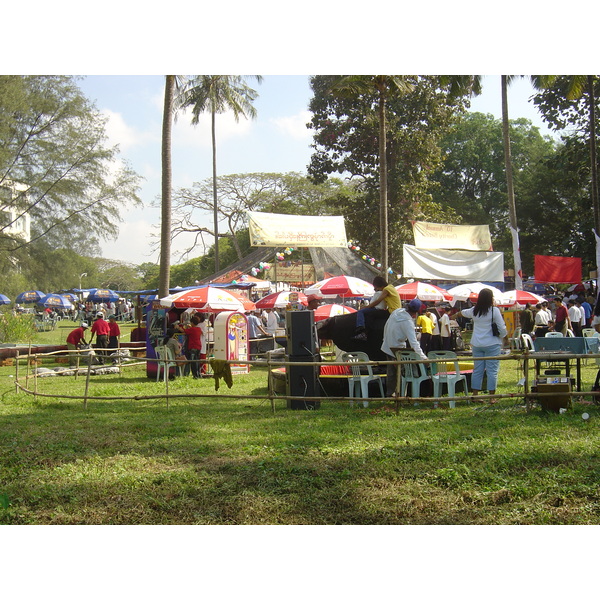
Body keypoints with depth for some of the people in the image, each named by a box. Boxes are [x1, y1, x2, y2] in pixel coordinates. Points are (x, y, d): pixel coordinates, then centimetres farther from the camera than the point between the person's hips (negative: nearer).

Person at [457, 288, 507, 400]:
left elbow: (463, 312, 27)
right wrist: (504, 338, 11)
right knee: (492, 370, -1)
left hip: (476, 344, 5)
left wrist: (460, 312, 50)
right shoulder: (494, 311, -10)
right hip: (492, 344, -5)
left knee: (477, 370, 10)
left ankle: (475, 395, 12)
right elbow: (502, 328, -8)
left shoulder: (474, 311, 5)